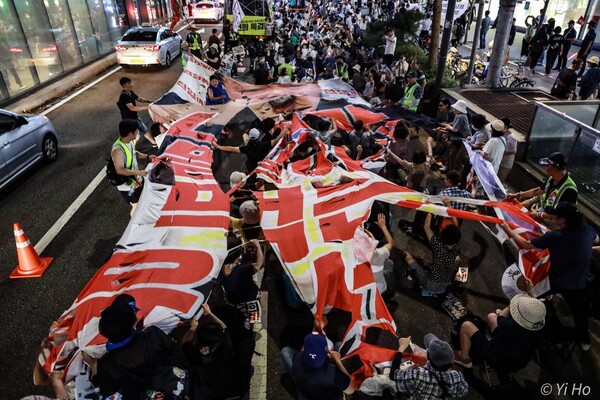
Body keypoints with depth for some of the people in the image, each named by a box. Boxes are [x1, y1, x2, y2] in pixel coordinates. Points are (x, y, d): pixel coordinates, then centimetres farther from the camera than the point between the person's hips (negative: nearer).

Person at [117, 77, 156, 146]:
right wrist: (146, 107, -43)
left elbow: (139, 99, 16)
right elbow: (132, 108, -40)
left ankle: (155, 143, 37)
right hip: (128, 119, -9)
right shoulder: (124, 96, -29)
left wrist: (148, 101, -4)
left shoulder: (130, 92, 0)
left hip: (135, 117, 9)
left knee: (145, 130, 21)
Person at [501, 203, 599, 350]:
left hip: (557, 281, -4)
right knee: (580, 312, 23)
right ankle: (584, 341, 41)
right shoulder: (587, 229, -13)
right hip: (580, 283, 4)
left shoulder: (554, 236, -29)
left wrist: (508, 230, -7)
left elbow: (526, 244, -17)